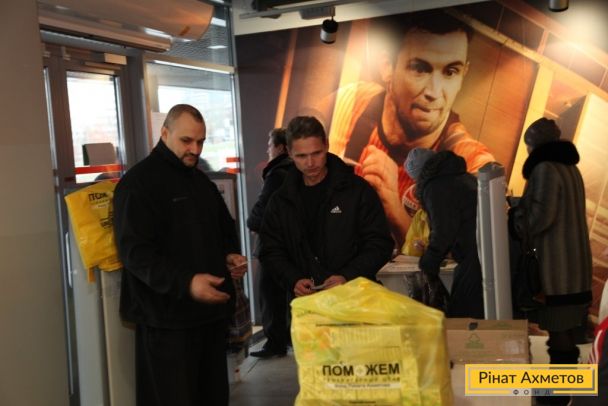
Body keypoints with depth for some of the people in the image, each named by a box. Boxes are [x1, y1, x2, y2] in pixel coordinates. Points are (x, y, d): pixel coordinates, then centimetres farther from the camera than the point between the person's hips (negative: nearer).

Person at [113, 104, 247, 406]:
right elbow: (136, 252, -18)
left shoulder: (202, 182, 16)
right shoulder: (139, 183, -9)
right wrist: (186, 282, -29)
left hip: (211, 311, 8)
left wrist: (230, 256, 5)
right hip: (168, 318, -7)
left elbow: (224, 230, 28)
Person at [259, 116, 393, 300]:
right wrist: (293, 280, -10)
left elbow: (380, 244, -4)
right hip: (304, 302, 2)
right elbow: (271, 252, 9)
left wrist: (348, 277, -17)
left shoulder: (358, 190, -3)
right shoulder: (280, 201, 6)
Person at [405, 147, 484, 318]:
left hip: (475, 255, -10)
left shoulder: (435, 188, -8)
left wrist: (428, 265, 1)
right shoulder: (464, 177, 21)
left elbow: (444, 232, -12)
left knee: (460, 316, -4)